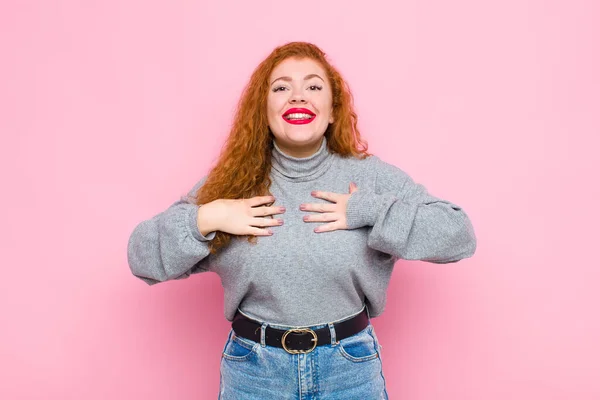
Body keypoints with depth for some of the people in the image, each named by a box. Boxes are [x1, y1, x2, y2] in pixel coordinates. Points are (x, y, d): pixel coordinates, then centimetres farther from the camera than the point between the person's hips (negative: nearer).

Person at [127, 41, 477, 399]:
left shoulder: (371, 176, -7)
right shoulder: (230, 181, -6)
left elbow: (459, 234, -11)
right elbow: (142, 255, -3)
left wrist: (369, 211, -20)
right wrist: (202, 220, -20)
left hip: (351, 367, 0)